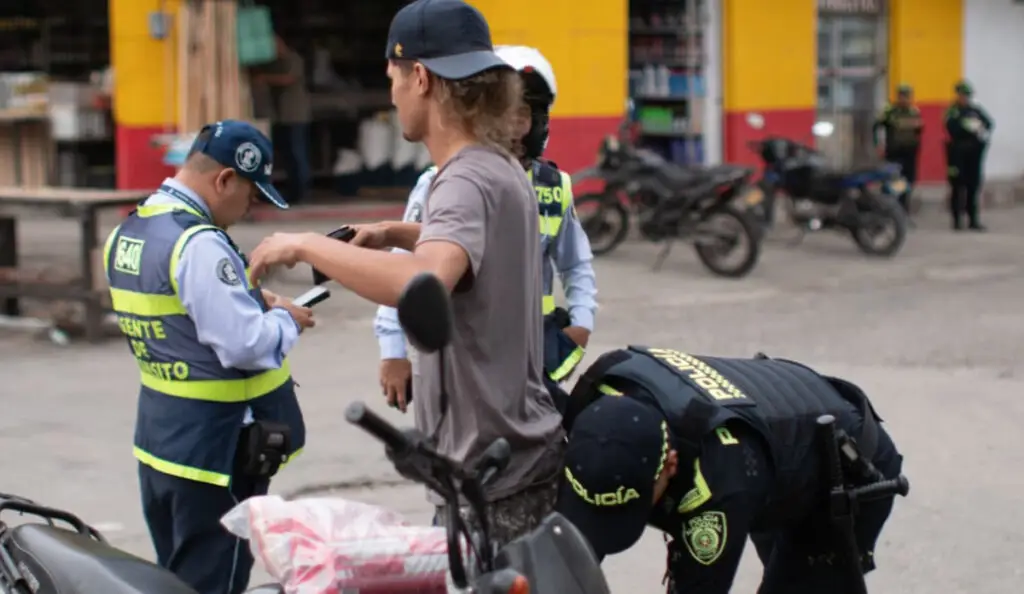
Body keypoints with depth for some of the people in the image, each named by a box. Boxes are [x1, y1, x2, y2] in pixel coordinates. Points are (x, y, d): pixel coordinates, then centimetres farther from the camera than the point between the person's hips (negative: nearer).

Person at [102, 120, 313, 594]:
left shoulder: (125, 234, 8)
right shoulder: (200, 245, -22)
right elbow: (246, 346, -25)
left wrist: (250, 301, 7)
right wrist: (286, 320, -6)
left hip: (156, 441, 9)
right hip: (215, 448, -9)